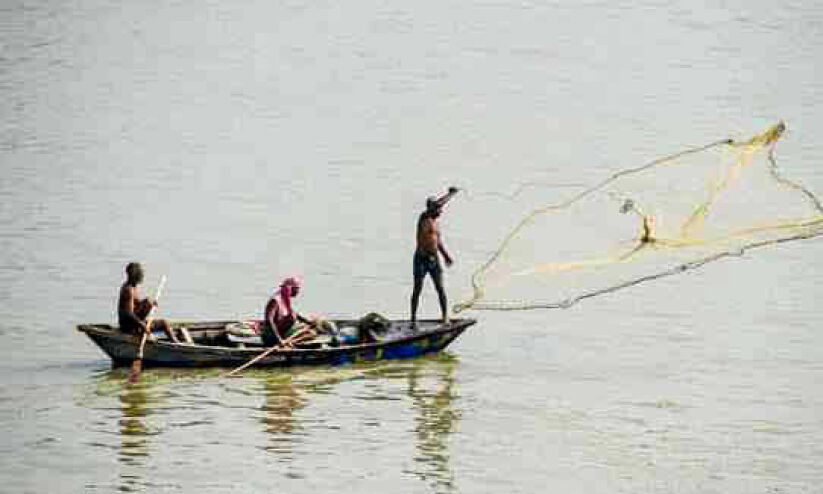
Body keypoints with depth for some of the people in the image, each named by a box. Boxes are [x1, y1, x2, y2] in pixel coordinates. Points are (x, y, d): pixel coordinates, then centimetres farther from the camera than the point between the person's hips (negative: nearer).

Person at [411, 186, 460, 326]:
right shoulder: (424, 218, -7)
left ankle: (445, 315, 2)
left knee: (440, 288, -1)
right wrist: (450, 194, -11)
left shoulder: (435, 222, 15)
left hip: (434, 259, 6)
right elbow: (437, 204, -21)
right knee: (417, 289, -1)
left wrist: (446, 255, 20)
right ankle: (413, 317, 6)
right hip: (421, 258, -6)